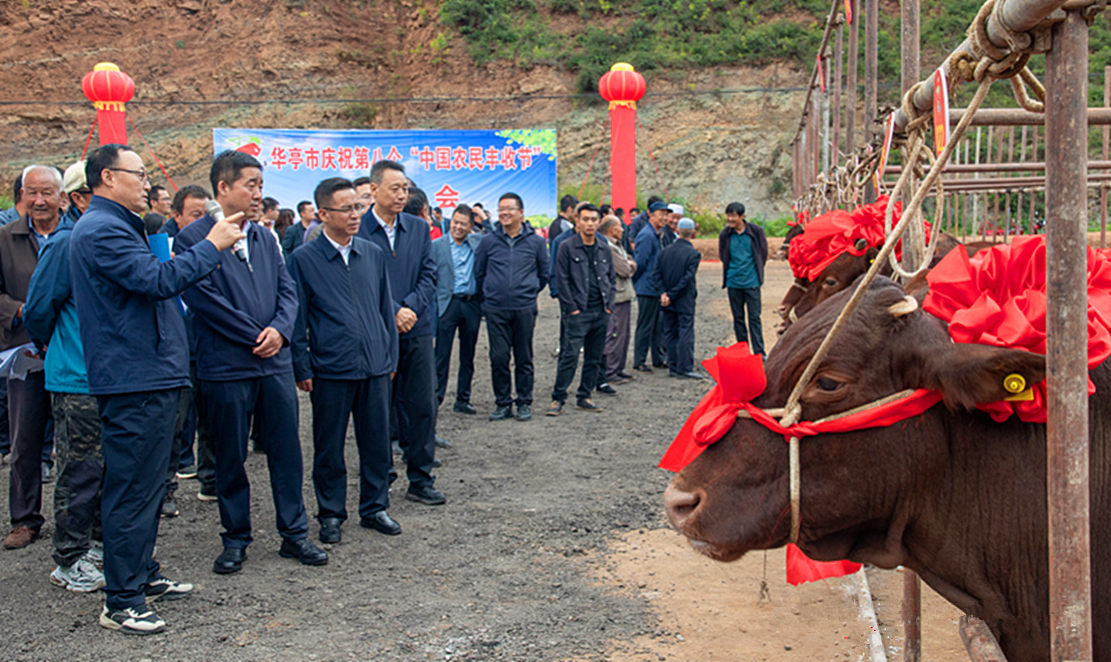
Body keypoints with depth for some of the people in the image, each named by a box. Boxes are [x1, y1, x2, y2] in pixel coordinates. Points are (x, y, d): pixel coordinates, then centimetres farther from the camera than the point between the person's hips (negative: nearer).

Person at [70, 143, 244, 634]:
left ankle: (143, 575, 30)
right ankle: (121, 602, 2)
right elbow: (157, 280, -25)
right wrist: (210, 246, -16)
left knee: (146, 484, 18)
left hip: (147, 377, 11)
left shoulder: (116, 226, 21)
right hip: (134, 380, -11)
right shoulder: (102, 229, -15)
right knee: (131, 489, -6)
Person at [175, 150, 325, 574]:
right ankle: (235, 539, 22)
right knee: (230, 459, 7)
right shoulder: (193, 237, -7)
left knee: (287, 451, 9)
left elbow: (287, 290, 11)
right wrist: (255, 337, -10)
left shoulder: (264, 237, 11)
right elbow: (206, 300, -13)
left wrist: (279, 329, -9)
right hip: (225, 366, -5)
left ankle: (294, 534, 21)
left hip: (276, 363, 5)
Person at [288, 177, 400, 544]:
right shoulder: (303, 259, -3)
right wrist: (302, 369, -4)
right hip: (330, 369, -3)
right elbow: (297, 319, -1)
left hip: (375, 367, 3)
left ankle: (374, 507, 26)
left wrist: (391, 356, 12)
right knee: (329, 447, 8)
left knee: (377, 442, 10)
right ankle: (331, 514, 22)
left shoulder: (373, 254, 8)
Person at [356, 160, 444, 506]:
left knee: (422, 406, 5)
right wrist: (392, 312, -14)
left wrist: (409, 308, -10)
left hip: (416, 329, 4)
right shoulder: (357, 229, -5)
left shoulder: (419, 228, 9)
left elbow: (428, 275, 6)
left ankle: (421, 481, 16)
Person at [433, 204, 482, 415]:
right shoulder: (437, 245, 2)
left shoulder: (478, 243, 9)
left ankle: (463, 399, 19)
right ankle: (435, 398, 2)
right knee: (441, 354, -4)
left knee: (468, 355, 10)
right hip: (448, 303, -3)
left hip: (472, 304, 3)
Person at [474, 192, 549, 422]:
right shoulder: (489, 241, 3)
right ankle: (502, 403, 12)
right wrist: (489, 294, 12)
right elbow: (478, 273, 13)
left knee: (524, 358, 5)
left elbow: (544, 274, 15)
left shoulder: (536, 241, 4)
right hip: (495, 309, 0)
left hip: (525, 308, 0)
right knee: (499, 357, 1)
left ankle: (524, 402, 16)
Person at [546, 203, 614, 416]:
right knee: (571, 355, -10)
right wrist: (572, 308, -11)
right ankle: (558, 398, -3)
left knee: (594, 358, 8)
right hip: (579, 312, -5)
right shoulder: (567, 247, -4)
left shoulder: (604, 248, 12)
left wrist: (609, 306, 7)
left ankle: (584, 397, 18)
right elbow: (562, 280, -6)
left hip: (601, 312, 5)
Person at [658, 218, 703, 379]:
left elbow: (658, 274, -1)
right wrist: (672, 295, -13)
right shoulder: (694, 254, -12)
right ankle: (685, 368, 0)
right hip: (685, 301, -5)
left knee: (671, 334, 11)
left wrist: (664, 293, -5)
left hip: (668, 301, 5)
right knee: (686, 334, 0)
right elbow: (687, 278, -16)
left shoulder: (665, 251, 2)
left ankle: (674, 367, 15)